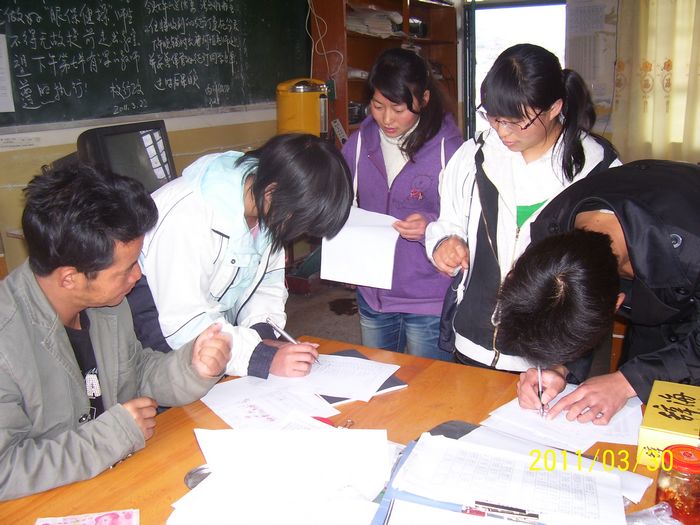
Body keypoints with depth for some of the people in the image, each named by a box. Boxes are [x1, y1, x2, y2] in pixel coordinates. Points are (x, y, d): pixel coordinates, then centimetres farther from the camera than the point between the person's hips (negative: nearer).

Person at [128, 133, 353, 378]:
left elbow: (269, 279, 0)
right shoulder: (189, 216, -34)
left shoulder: (269, 210, -10)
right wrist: (265, 358, -36)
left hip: (219, 321, 6)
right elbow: (184, 324, -32)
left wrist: (263, 335, -16)